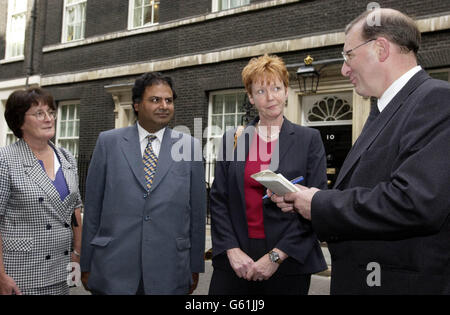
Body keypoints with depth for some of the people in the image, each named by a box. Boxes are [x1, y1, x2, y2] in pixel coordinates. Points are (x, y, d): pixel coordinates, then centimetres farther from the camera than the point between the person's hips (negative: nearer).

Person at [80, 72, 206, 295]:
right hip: (113, 270, 0)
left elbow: (197, 211, 4)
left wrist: (195, 267, 5)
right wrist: (86, 264, 4)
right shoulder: (108, 142, 1)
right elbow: (92, 207, 3)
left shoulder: (190, 147, 2)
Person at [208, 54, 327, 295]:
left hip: (289, 263, -1)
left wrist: (277, 256, -10)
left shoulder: (309, 139, 1)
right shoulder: (232, 139, 6)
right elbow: (218, 200, 5)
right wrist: (232, 250, -7)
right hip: (234, 261, 2)